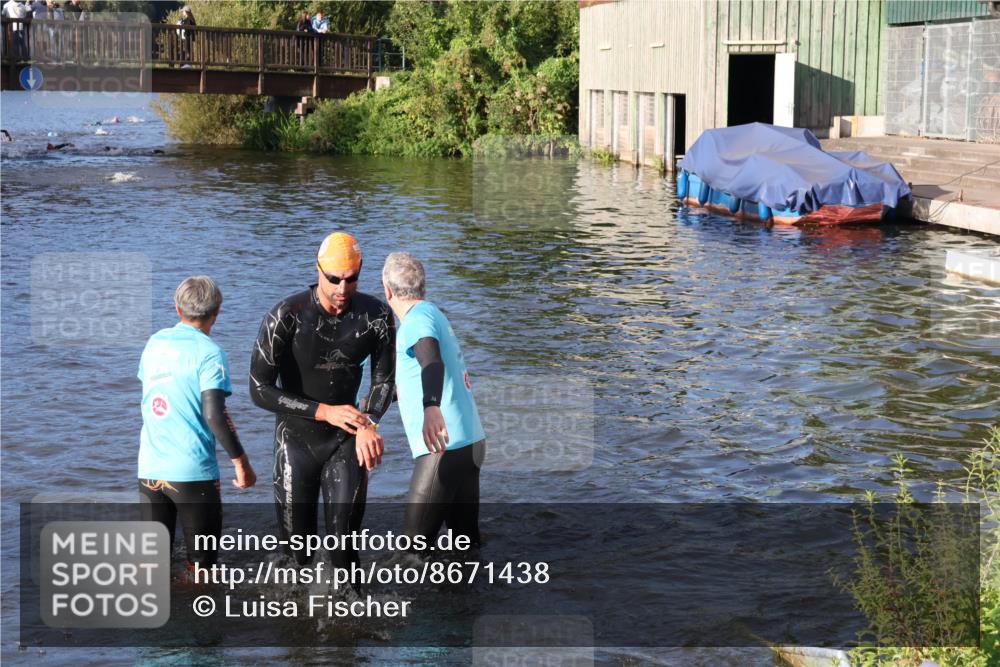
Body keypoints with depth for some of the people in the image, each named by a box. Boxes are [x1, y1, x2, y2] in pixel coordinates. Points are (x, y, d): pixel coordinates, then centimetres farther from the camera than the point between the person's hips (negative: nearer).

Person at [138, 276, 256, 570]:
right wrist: (241, 463, -11)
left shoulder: (155, 342, 8)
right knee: (200, 561, 6)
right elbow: (214, 415, -18)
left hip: (149, 469, 5)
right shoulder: (210, 353, -10)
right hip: (193, 472, -5)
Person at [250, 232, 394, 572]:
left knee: (345, 535, -3)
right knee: (295, 541, 4)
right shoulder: (286, 316, -20)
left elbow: (384, 379, 2)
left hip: (346, 440, 2)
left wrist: (368, 424, -19)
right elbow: (260, 390, -16)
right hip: (296, 438, -2)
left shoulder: (376, 315, -10)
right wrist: (323, 411, -24)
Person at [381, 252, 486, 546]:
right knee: (465, 538, 13)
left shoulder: (418, 319, -11)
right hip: (470, 443, 9)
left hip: (444, 448, -9)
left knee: (413, 544, -5)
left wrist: (430, 408, -52)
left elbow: (432, 362, -34)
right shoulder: (435, 315, 19)